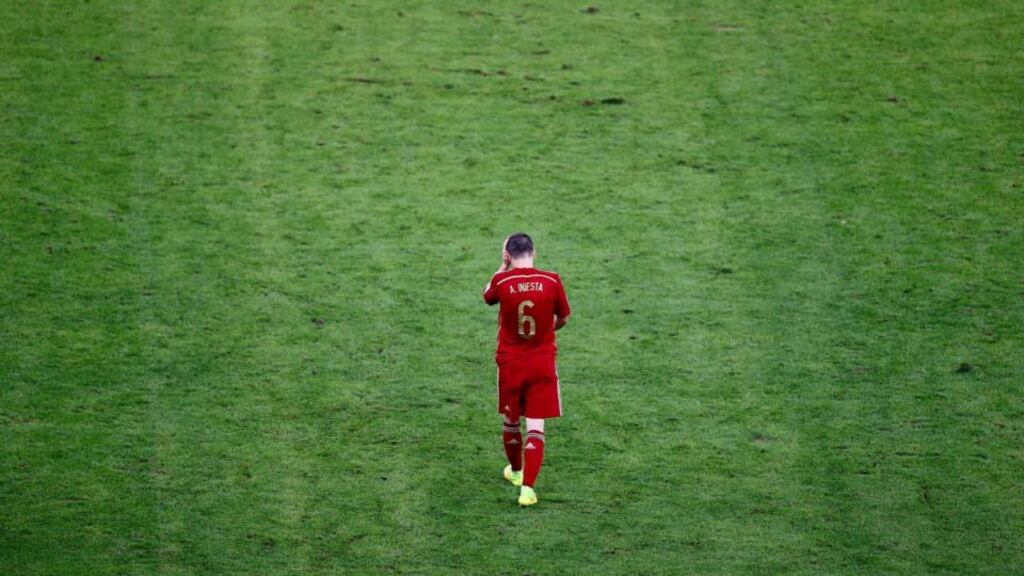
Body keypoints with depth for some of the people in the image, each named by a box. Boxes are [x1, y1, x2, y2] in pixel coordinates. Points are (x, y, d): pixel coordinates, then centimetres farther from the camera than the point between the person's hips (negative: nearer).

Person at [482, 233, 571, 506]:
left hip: (510, 363, 0)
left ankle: (515, 470, 40)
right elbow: (563, 319, 5)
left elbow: (488, 296, 12)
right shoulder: (552, 281, -10)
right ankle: (528, 487, -8)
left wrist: (503, 266, 15)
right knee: (536, 426, 1)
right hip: (543, 363, 0)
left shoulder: (502, 281, -12)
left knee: (510, 421, 20)